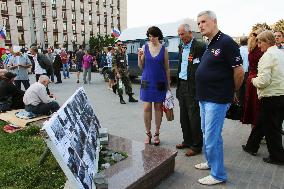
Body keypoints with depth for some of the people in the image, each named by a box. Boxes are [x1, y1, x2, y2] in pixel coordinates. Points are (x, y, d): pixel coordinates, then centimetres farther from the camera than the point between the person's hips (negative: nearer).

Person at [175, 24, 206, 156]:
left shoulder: (200, 47, -11)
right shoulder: (182, 48, 15)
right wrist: (178, 85, 15)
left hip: (193, 87, -8)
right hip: (182, 85, 8)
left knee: (194, 117, 0)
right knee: (184, 116, 15)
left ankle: (196, 146, 15)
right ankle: (187, 141, 31)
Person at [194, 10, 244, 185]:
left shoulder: (226, 42, -14)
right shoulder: (210, 45, 14)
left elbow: (239, 71, -16)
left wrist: (232, 92, -2)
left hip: (217, 100, -9)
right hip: (205, 98, 9)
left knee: (212, 137, -2)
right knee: (207, 133, 20)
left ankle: (218, 175, 16)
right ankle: (211, 162, 39)